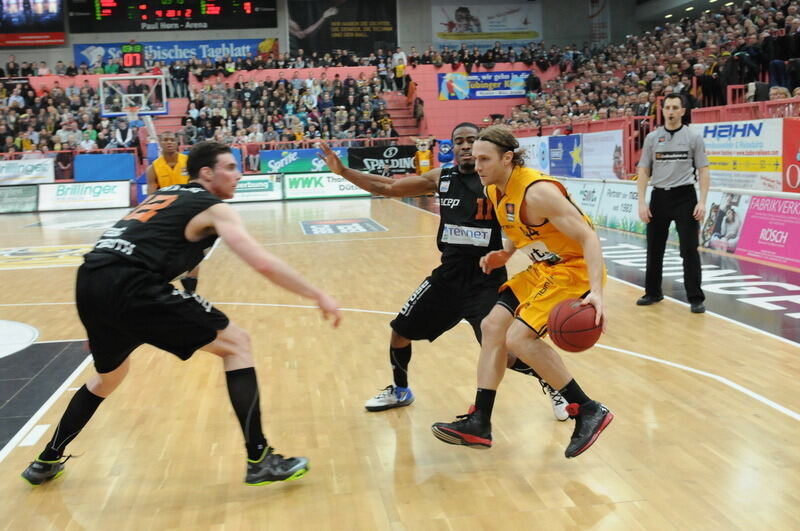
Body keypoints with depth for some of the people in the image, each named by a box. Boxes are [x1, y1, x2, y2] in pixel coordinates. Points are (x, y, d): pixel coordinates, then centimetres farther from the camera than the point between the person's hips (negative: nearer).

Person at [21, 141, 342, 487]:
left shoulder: (166, 195, 30)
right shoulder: (213, 208, 7)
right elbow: (264, 264, -6)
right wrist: (318, 296, 3)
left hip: (89, 282, 8)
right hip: (130, 286, -8)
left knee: (109, 376, 34)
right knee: (236, 344, 2)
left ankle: (47, 461, 44)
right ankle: (260, 460, 0)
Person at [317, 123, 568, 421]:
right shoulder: (440, 178, 4)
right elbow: (388, 188, 8)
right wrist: (343, 171, 1)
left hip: (486, 280, -5)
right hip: (448, 275, 5)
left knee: (505, 355, -8)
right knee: (401, 331, 10)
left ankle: (550, 383, 23)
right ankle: (399, 391, 37)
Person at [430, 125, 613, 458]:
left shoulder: (537, 192, -25)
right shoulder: (495, 190, 2)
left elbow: (588, 236, -27)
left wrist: (596, 292, -37)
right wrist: (505, 254, 4)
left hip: (575, 270, -9)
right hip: (543, 269, 9)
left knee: (519, 337, -18)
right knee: (492, 326, 3)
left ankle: (588, 411, -5)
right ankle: (479, 423, 8)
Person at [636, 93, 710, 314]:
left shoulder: (694, 137, 0)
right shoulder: (652, 138, 6)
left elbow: (703, 171, 0)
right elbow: (643, 171, 7)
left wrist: (702, 202, -11)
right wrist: (642, 202, -1)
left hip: (685, 196, -3)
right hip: (659, 197, 3)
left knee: (690, 249, -5)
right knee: (654, 248, 10)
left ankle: (696, 298, 2)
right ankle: (653, 292, 25)